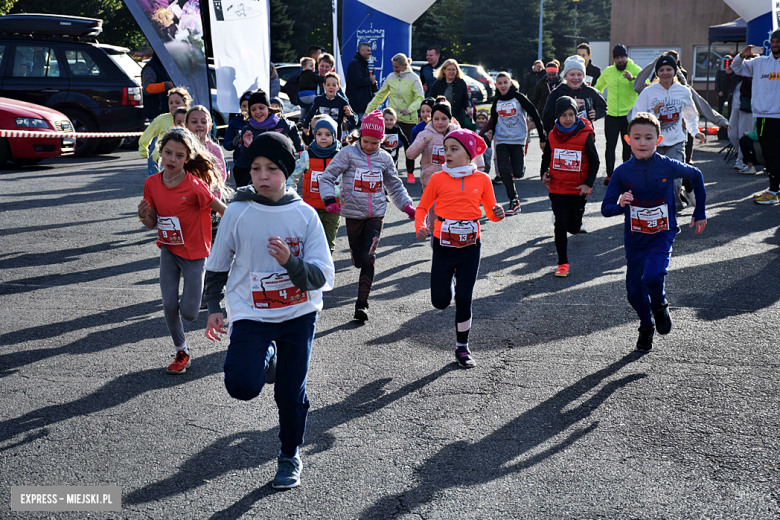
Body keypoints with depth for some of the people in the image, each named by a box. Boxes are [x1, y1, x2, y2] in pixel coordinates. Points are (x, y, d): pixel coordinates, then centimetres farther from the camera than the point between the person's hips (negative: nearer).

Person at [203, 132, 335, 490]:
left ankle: (290, 457, 36)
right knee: (242, 386, -19)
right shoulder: (237, 212, -8)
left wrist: (290, 262, -29)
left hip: (299, 314, 1)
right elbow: (218, 264, 7)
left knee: (291, 393, 10)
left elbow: (323, 276, -12)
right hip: (251, 314, 0)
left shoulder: (305, 215, -8)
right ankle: (267, 357, 17)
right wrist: (214, 307, 7)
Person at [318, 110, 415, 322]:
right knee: (358, 260, 5)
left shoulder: (384, 158, 4)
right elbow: (327, 177, -5)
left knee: (368, 258, -12)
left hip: (376, 215, 1)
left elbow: (395, 185, 16)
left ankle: (362, 302, -8)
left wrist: (407, 206, 5)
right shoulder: (348, 153, -6)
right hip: (353, 214, -1)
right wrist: (330, 199, -21)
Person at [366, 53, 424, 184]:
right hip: (392, 118, 3)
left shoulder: (414, 78, -5)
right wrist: (368, 111, 10)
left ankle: (410, 173, 20)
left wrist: (410, 109, -29)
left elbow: (420, 98, -11)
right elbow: (380, 96, 12)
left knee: (409, 146, 6)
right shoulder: (391, 77, 6)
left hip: (409, 119, -3)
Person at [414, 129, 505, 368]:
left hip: (470, 247, 0)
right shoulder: (438, 179, -4)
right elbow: (422, 207, 3)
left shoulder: (482, 179, -2)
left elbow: (491, 211, 7)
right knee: (440, 301, 4)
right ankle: (449, 280, 41)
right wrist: (420, 227, -16)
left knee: (464, 298, 0)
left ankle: (462, 348, 18)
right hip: (443, 247, 0)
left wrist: (497, 213, -16)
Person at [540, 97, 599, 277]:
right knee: (560, 225, -4)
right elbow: (546, 156, 16)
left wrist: (588, 184, -11)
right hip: (557, 188, 1)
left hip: (578, 189, -1)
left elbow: (594, 161, -2)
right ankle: (563, 263, 7)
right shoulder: (552, 135, -1)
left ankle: (575, 220, 48)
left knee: (574, 227, 9)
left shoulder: (585, 135, -9)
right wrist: (544, 173, -1)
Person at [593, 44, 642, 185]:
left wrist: (633, 79, -33)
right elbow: (598, 87, 25)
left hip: (629, 115, -2)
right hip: (611, 115, 2)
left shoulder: (635, 70, -4)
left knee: (628, 146, 9)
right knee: (610, 145, -4)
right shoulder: (607, 71, 7)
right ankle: (609, 175, -4)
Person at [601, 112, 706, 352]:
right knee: (634, 289, 5)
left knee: (652, 276, -25)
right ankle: (646, 327, 34)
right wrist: (620, 205, -33)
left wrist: (700, 212, 13)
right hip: (634, 238, 2)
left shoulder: (668, 166, -12)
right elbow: (605, 209, -9)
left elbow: (696, 176, 8)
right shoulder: (622, 172, -11)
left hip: (662, 235, -2)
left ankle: (660, 306, 10)